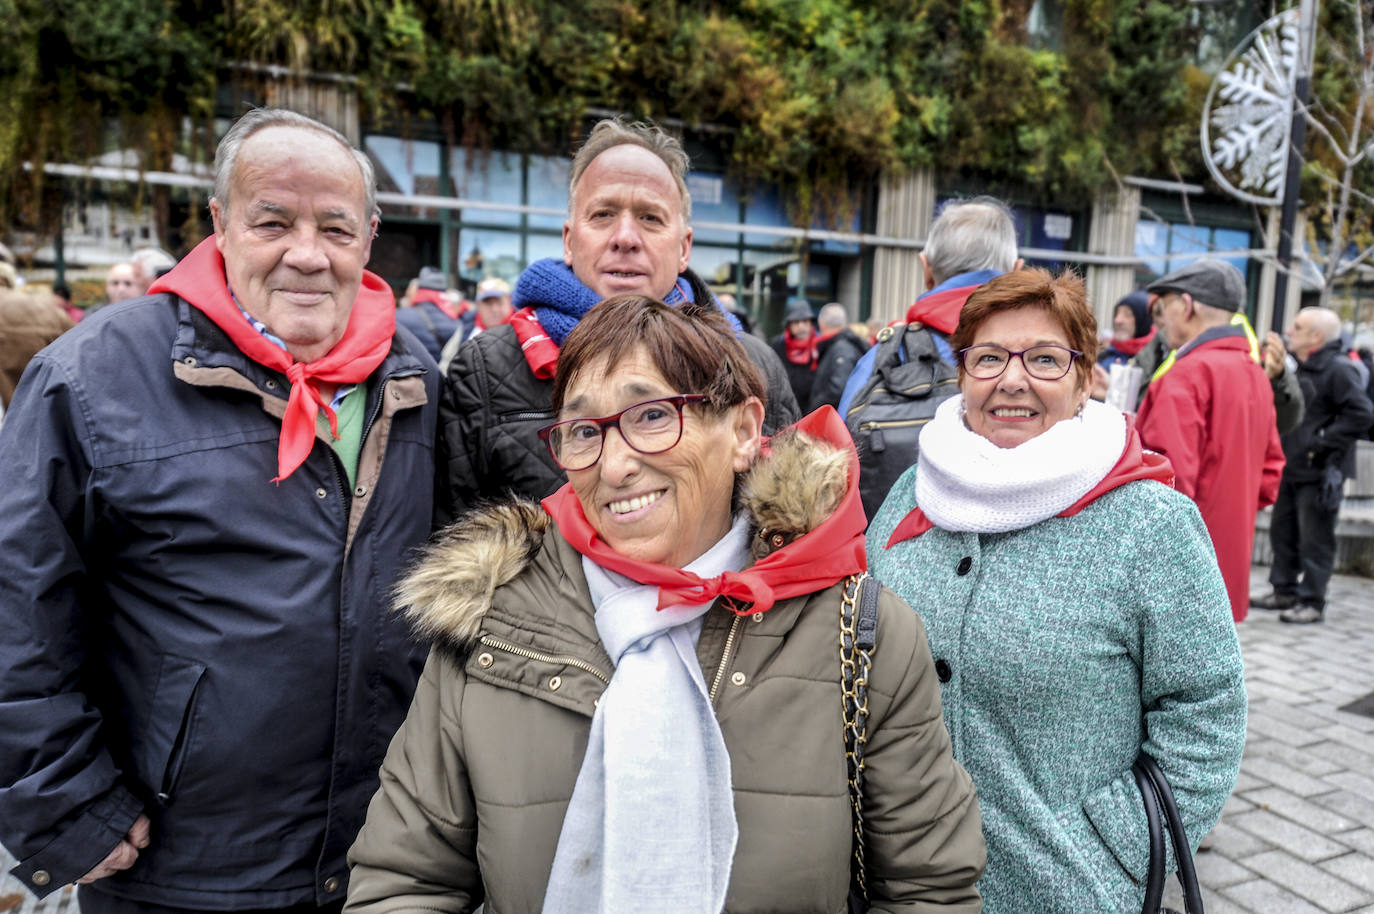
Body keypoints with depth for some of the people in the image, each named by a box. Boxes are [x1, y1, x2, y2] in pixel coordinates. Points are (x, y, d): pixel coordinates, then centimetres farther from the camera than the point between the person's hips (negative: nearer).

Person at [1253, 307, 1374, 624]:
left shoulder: (1339, 369, -15)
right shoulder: (1301, 368, 13)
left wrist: (1321, 443, -20)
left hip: (1320, 471, -9)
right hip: (1291, 467, 9)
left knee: (1315, 540, -1)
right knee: (1282, 532, 16)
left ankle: (1312, 602, 8)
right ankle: (1285, 590, 29)